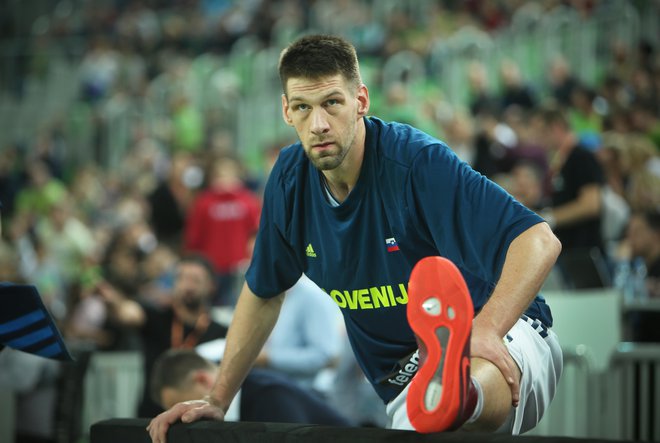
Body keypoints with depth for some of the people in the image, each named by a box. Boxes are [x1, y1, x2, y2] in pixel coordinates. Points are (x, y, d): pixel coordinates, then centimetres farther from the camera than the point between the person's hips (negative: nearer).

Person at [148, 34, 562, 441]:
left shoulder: (418, 161, -18)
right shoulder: (290, 179, 1)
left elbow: (539, 241, -24)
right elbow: (263, 291, 17)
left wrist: (486, 330, -39)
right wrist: (217, 402, 15)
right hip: (405, 381, 7)